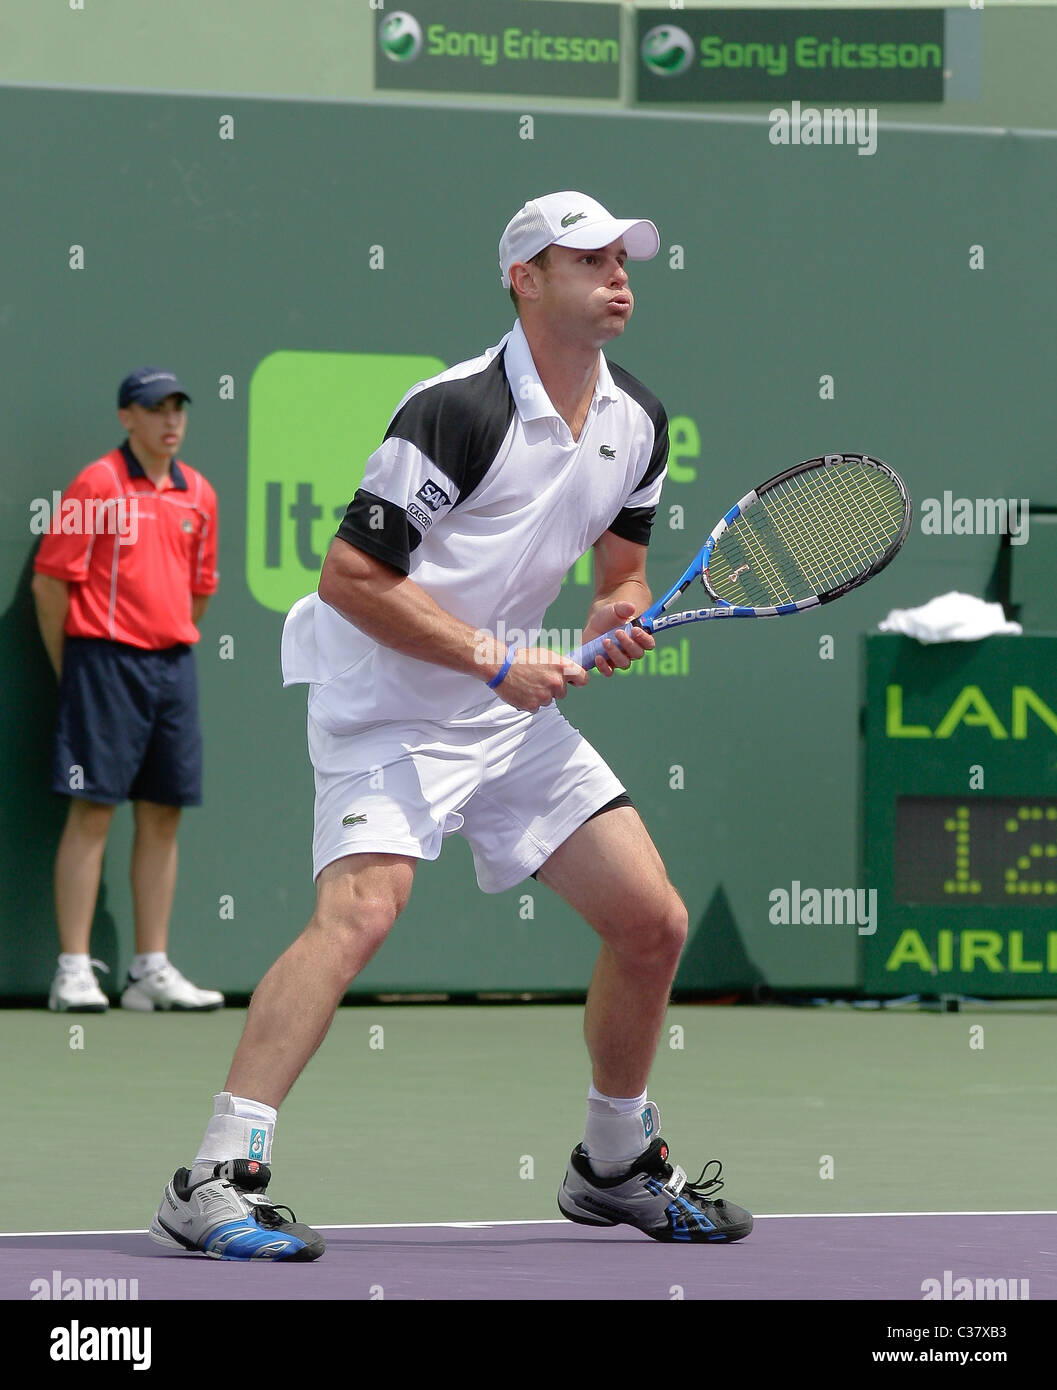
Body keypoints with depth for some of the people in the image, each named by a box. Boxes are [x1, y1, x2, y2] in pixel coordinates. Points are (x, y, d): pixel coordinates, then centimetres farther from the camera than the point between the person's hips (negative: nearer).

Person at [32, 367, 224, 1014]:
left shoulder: (199, 495, 12)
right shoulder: (97, 485, -5)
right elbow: (50, 580, -5)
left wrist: (176, 646, 16)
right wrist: (68, 671, -3)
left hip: (174, 664, 6)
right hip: (106, 658, -6)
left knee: (163, 815, 6)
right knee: (93, 811, -7)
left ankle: (152, 971, 10)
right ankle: (74, 971, -6)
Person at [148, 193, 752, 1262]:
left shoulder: (638, 423, 5)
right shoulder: (457, 412, -19)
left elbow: (621, 572, 19)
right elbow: (350, 578, -19)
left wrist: (614, 623, -5)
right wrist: (493, 659, -20)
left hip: (514, 709, 8)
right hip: (387, 702, -8)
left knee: (652, 922, 4)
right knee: (361, 907, -28)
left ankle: (615, 1167, 25)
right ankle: (215, 1181, -31)